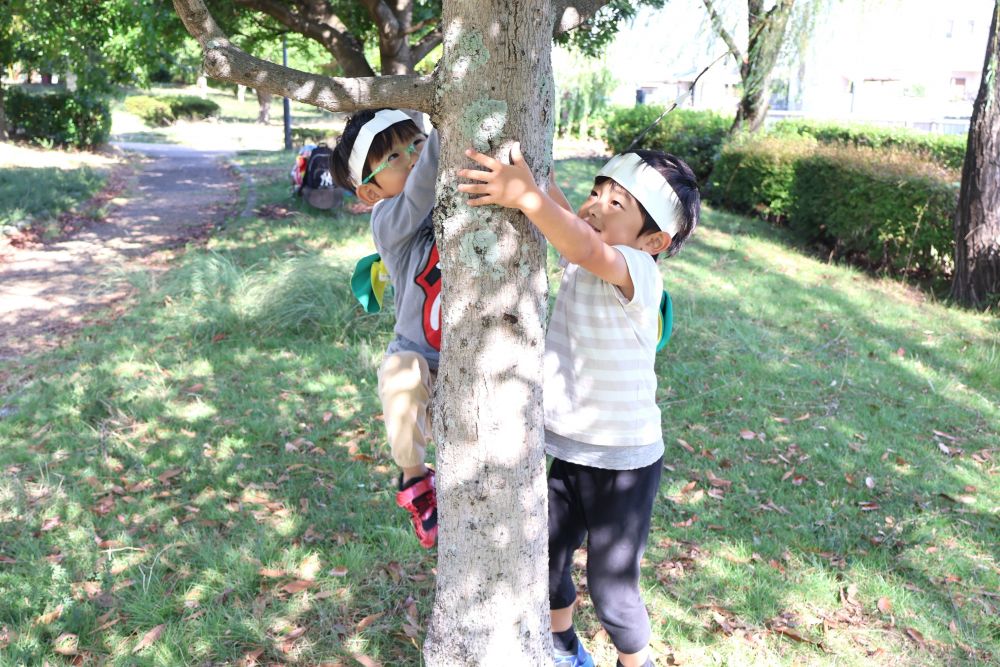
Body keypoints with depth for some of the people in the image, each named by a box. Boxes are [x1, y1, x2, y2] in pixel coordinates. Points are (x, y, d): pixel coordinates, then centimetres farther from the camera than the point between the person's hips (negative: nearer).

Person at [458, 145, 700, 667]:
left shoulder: (636, 271, -25)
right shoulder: (579, 262, -3)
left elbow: (588, 250, -46)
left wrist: (527, 197, -57)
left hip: (623, 462, -7)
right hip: (567, 450, 8)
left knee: (611, 585, 8)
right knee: (547, 560, 22)